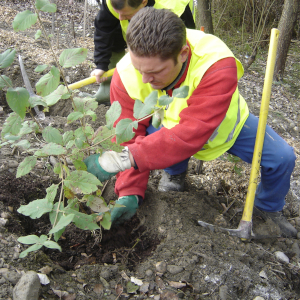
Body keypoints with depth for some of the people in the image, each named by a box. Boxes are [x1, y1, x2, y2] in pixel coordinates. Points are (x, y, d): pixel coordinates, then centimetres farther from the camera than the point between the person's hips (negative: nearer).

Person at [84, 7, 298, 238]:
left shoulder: (216, 64, -44)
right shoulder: (126, 76, -31)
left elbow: (191, 133, -49)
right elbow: (130, 138, -25)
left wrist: (125, 158, -55)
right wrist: (129, 193, -35)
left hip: (224, 123, -1)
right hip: (169, 125, 1)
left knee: (282, 157, -15)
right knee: (152, 134, -34)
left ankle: (268, 210, 19)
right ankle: (175, 173, 4)